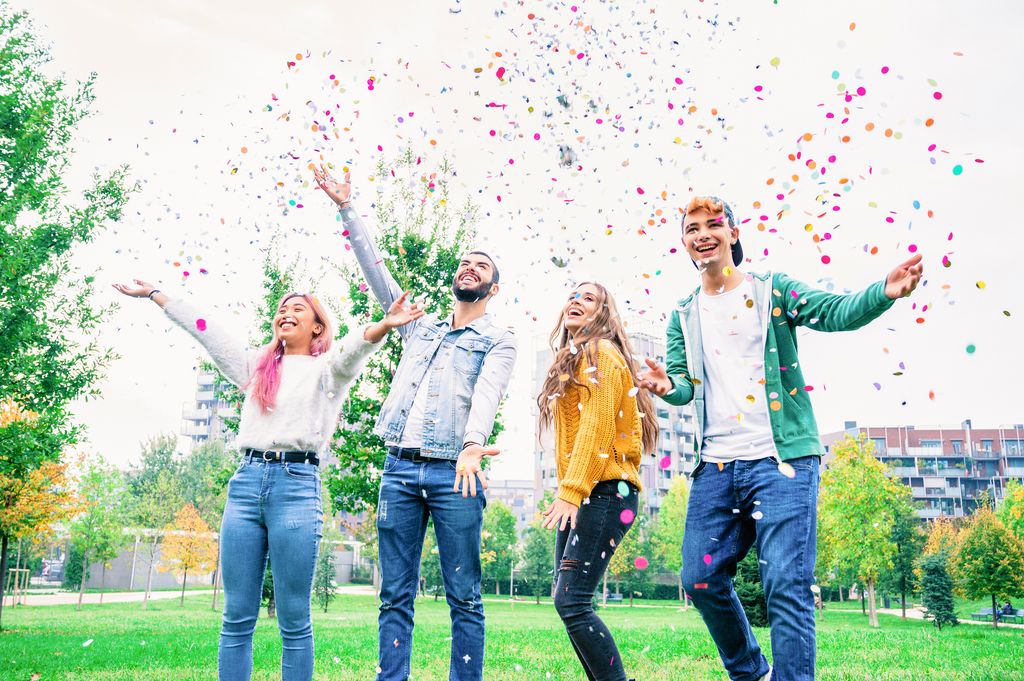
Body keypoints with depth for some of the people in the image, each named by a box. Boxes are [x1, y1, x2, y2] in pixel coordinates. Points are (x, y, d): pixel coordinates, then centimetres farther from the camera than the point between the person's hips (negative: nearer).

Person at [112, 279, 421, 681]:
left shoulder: (327, 368, 8)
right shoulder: (256, 365, 21)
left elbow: (352, 347, -13)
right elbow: (204, 328, 24)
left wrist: (383, 327, -34)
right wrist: (154, 294, 27)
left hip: (297, 486, -4)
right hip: (246, 482, 4)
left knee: (294, 620, 0)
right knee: (237, 617, 5)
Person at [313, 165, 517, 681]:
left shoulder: (499, 341, 9)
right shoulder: (420, 327, 22)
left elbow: (487, 392, -10)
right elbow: (376, 270, 20)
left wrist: (473, 444, -29)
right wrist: (347, 208, 17)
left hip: (453, 472, -3)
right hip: (399, 469, 4)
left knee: (464, 598, -1)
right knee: (395, 596, 4)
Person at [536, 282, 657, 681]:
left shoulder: (601, 353, -3)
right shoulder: (572, 361, 23)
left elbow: (597, 427, -15)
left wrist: (571, 491, -21)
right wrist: (565, 493, 13)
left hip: (603, 492, -9)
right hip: (578, 495, 9)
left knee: (571, 602, -15)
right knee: (566, 600, 7)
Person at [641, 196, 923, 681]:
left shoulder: (772, 290, 5)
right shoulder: (684, 316, 15)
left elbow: (833, 312, -11)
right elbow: (685, 385, 9)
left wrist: (883, 293, -32)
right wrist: (669, 387, -16)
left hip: (781, 460, -4)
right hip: (715, 467, 5)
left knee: (786, 585, -10)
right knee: (701, 580, 8)